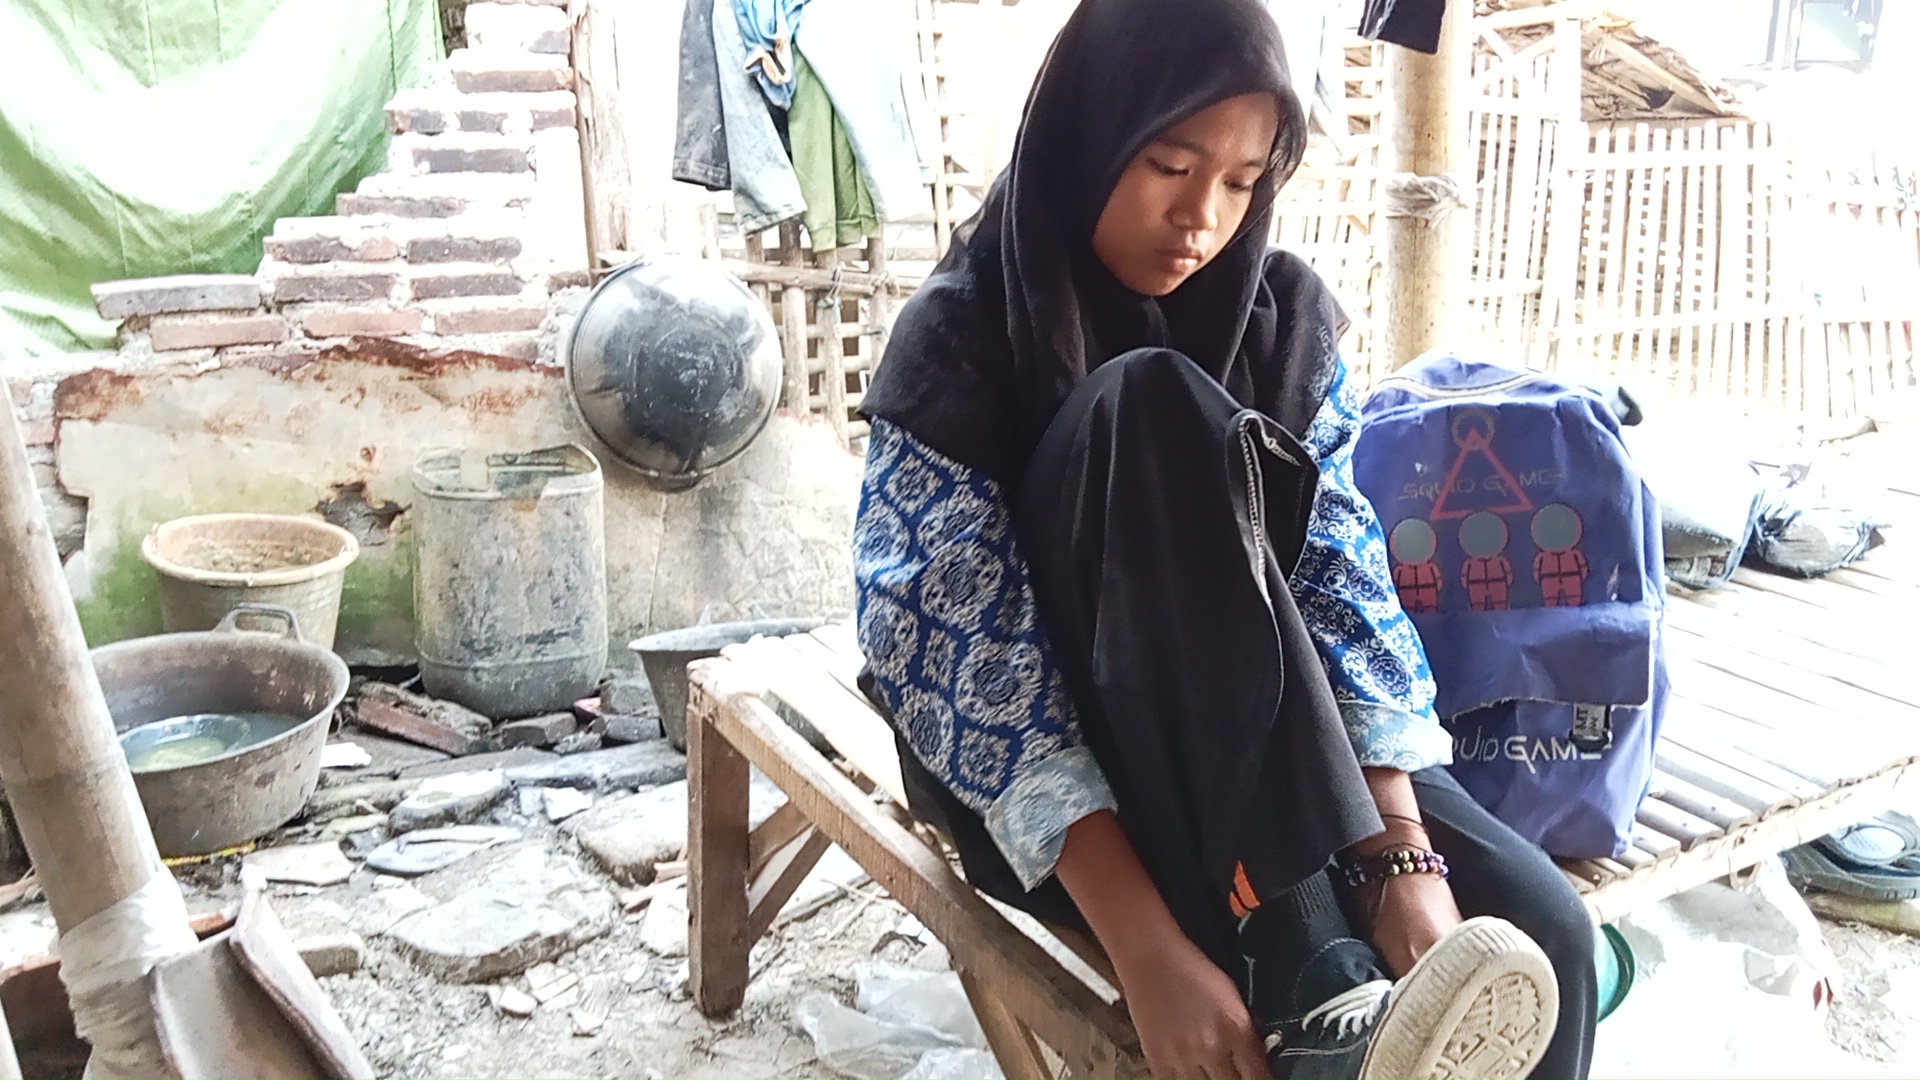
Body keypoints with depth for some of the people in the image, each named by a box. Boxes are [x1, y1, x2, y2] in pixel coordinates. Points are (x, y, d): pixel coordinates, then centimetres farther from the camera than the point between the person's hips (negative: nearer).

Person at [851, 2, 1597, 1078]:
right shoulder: (960, 339, -14)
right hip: (1054, 767, -3)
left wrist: (1401, 859, -22)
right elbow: (965, 662, -21)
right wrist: (1149, 951, -30)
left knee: (1535, 931, -26)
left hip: (1269, 749, 3)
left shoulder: (1286, 313, -1)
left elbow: (1342, 580, -7)